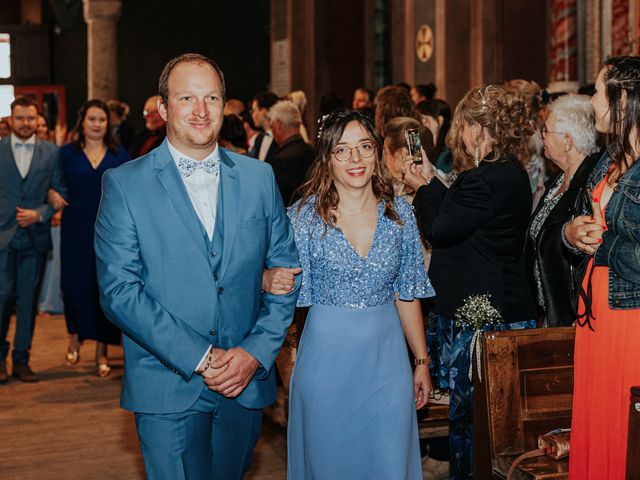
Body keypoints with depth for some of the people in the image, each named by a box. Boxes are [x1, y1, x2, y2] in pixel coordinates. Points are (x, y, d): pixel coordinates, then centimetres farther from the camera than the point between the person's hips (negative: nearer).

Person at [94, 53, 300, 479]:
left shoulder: (258, 177, 6)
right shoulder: (124, 185, -5)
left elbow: (285, 270, 6)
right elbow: (119, 290, -11)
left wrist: (255, 353, -7)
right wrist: (200, 358, -16)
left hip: (246, 380, 3)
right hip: (168, 388, -3)